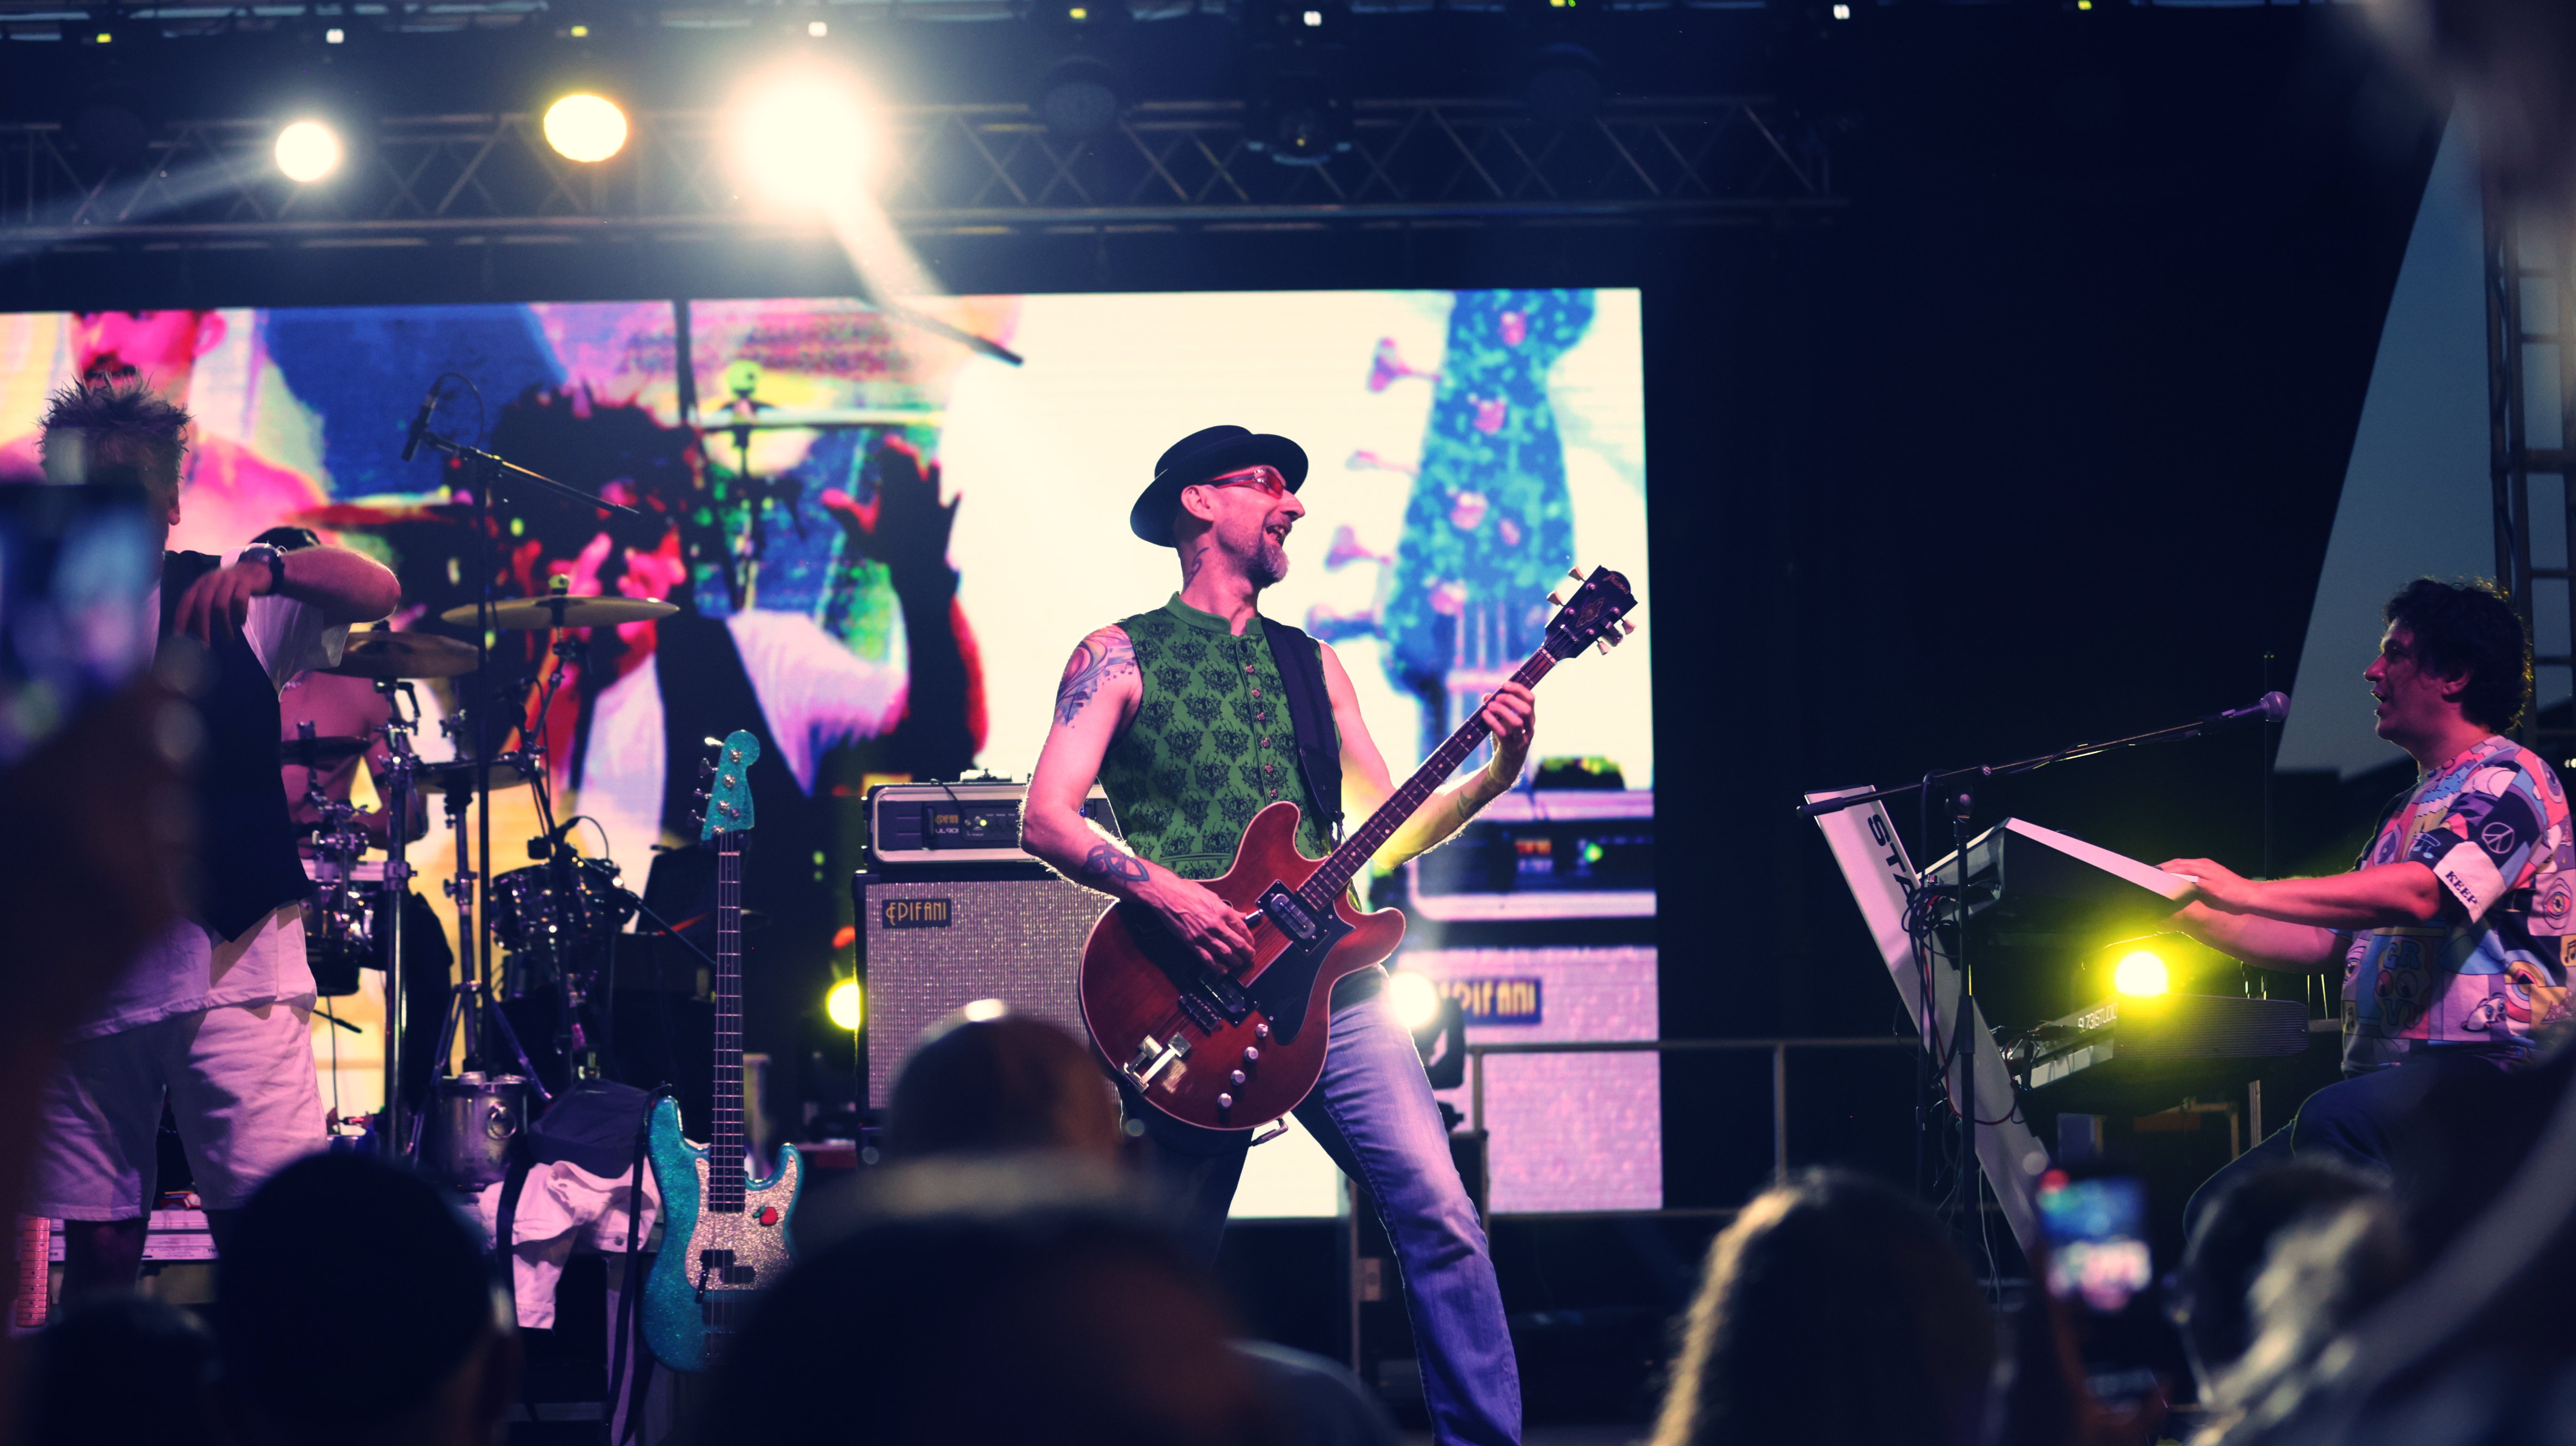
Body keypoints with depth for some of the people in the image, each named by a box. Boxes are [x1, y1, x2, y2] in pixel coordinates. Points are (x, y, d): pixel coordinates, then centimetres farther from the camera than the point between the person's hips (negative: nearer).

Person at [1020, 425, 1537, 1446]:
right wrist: (1166, 892, -19)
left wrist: (1494, 774, 0)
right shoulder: (1122, 657, 6)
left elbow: (1388, 830, 17)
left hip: (1325, 977, 3)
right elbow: (1046, 820, -5)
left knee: (1439, 1216, -11)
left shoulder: (1311, 663, 20)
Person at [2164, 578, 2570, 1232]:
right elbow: (2329, 942, 28)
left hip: (2485, 1068, -10)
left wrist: (2250, 894, -23)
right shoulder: (2409, 809, 28)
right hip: (2392, 1084, 10)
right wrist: (2197, 919, 15)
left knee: (2335, 1118, -39)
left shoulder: (2509, 778, -4)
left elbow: (2418, 893, -21)